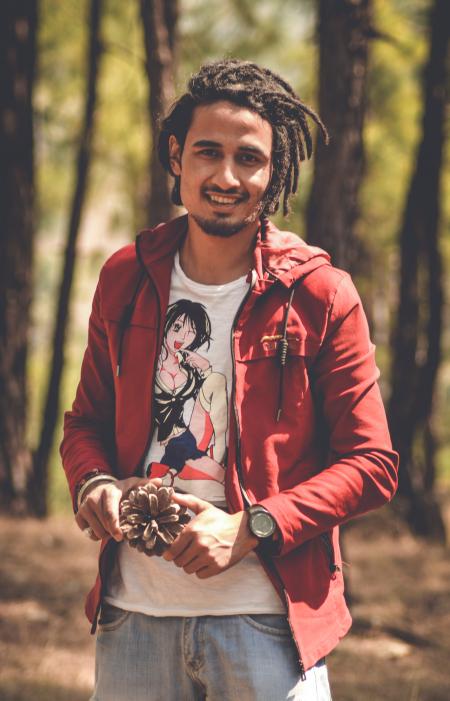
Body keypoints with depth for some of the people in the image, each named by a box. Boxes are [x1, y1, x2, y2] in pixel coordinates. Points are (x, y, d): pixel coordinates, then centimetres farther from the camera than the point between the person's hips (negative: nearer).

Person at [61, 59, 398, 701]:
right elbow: (86, 422, 18)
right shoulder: (126, 280, 7)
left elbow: (372, 465, -3)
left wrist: (251, 528, -15)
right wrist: (92, 482, -5)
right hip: (135, 615, 3)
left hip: (267, 623, -3)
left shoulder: (321, 297, -4)